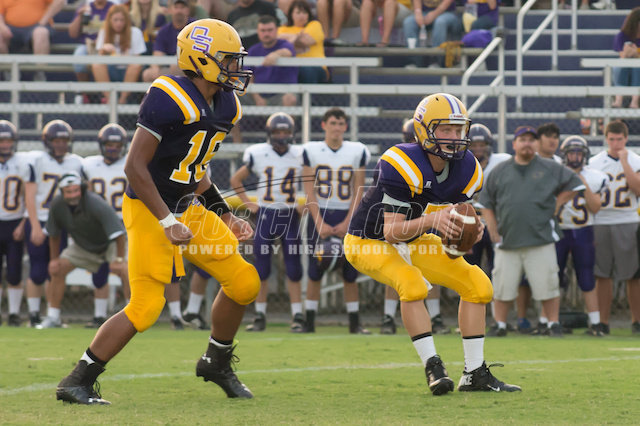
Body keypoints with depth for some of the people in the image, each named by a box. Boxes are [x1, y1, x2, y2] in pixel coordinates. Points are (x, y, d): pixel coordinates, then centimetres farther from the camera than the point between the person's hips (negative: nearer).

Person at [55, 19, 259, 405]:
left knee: (244, 283, 5)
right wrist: (167, 222, -23)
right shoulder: (169, 100, -22)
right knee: (145, 308, -12)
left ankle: (217, 364, 26)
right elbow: (135, 166, -22)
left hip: (187, 208, 9)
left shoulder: (226, 107, 6)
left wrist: (227, 218, 13)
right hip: (150, 211, -9)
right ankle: (78, 383, -2)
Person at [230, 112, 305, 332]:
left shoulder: (300, 155, 0)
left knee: (293, 269, -2)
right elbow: (236, 180, 12)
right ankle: (260, 316, 9)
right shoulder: (258, 154, -1)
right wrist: (248, 204, 4)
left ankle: (297, 316, 2)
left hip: (290, 215, 0)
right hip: (265, 215, 0)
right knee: (262, 269, 1)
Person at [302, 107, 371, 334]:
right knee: (315, 273, -2)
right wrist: (320, 224, -10)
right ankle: (309, 322, 2)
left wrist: (346, 223, -7)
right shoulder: (311, 151, 1)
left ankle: (354, 323, 5)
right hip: (319, 215, -1)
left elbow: (358, 192, 3)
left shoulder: (357, 152, 3)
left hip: (346, 216, 1)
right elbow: (309, 192, -1)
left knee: (350, 273, 0)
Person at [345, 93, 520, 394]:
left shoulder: (467, 170, -10)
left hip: (411, 242, 7)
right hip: (369, 241, -7)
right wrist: (432, 220, -47)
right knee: (412, 284, -34)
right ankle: (433, 368, -25)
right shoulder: (400, 165, -32)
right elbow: (392, 231, -32)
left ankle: (475, 374, 4)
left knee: (477, 285, -1)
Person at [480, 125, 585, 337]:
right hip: (507, 241, 2)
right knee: (502, 288, 1)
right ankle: (499, 326, 13)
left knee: (548, 286, -4)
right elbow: (487, 203, 15)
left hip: (540, 240, -2)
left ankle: (553, 325, 6)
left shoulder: (550, 169, 6)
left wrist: (555, 205, 5)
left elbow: (574, 184, 14)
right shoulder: (500, 171, 11)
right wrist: (494, 232, 4)